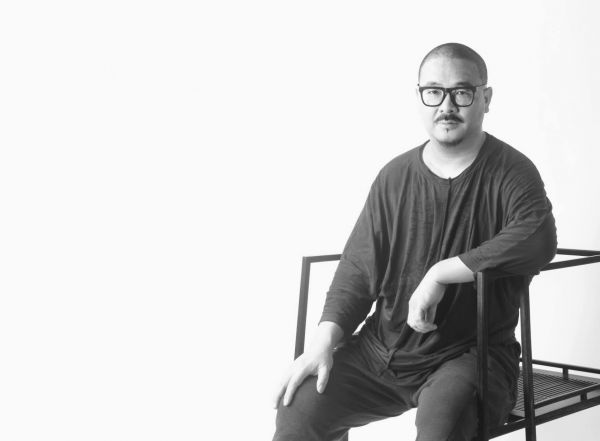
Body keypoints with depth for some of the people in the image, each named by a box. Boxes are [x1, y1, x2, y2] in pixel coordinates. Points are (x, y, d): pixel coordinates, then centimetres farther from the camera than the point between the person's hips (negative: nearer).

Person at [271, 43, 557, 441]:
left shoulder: (511, 173, -6)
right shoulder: (395, 177, 6)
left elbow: (538, 240, -26)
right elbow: (359, 267, 8)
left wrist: (440, 274, -25)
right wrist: (326, 339, -7)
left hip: (470, 352, -4)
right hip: (382, 348, 4)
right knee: (298, 406, -13)